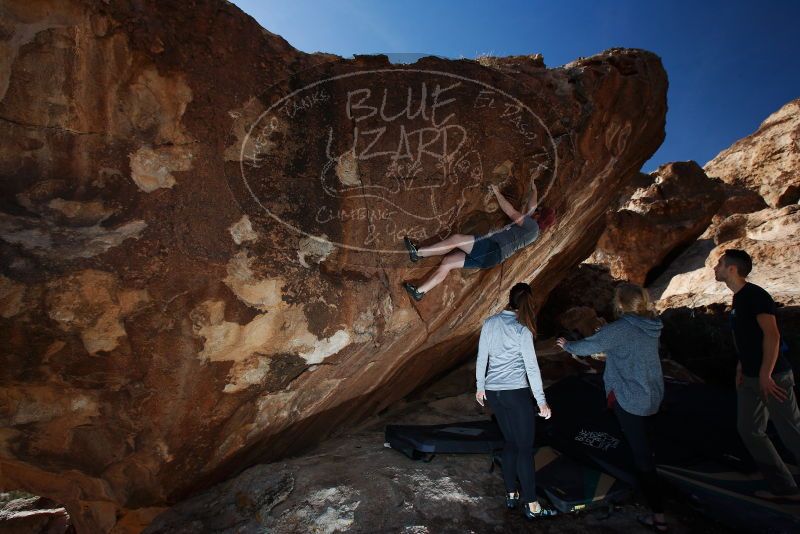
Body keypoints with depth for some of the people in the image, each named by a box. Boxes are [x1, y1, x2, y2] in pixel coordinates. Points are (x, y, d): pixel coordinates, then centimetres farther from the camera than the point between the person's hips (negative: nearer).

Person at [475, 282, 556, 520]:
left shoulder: (490, 323, 2)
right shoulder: (523, 330, -12)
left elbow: (481, 357, 7)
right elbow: (532, 368, -11)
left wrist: (480, 387, 18)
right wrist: (541, 401, -5)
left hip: (493, 392, 5)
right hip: (516, 393, -5)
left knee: (510, 442, 19)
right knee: (525, 447, 5)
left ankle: (511, 495, 28)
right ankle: (531, 505, 13)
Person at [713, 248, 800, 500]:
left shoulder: (756, 295, -17)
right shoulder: (738, 298, 10)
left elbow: (772, 335, -23)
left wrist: (765, 375, -24)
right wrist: (740, 369, 15)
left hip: (772, 376, -9)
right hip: (750, 378, 9)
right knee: (749, 430, 11)